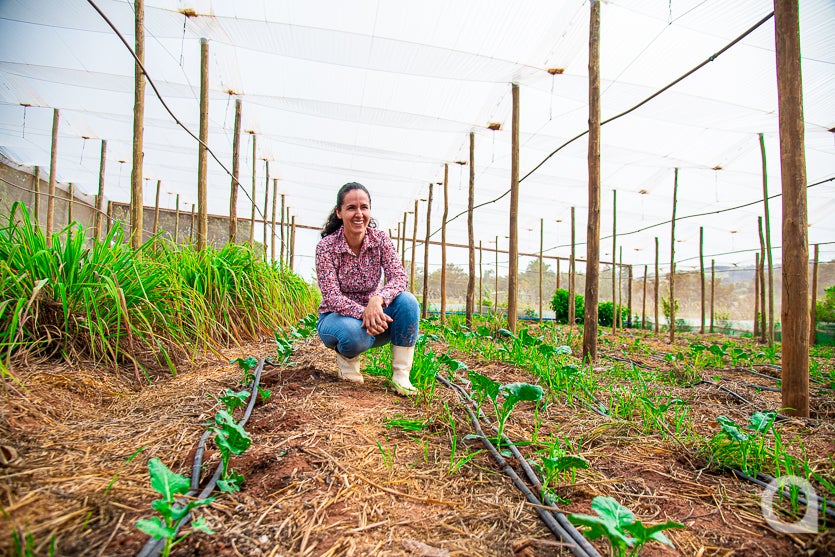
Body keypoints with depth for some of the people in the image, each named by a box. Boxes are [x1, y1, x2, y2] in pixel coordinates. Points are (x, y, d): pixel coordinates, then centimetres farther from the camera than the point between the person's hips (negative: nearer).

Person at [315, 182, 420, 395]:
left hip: (373, 313, 3)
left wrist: (377, 300, -41)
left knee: (407, 301, -28)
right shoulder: (326, 246, -16)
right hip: (337, 317, -2)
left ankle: (401, 376, -19)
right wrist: (362, 312, -40)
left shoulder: (380, 239, -9)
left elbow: (399, 276, -21)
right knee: (354, 333, -39)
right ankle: (346, 356, 0)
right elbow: (332, 296, -22)